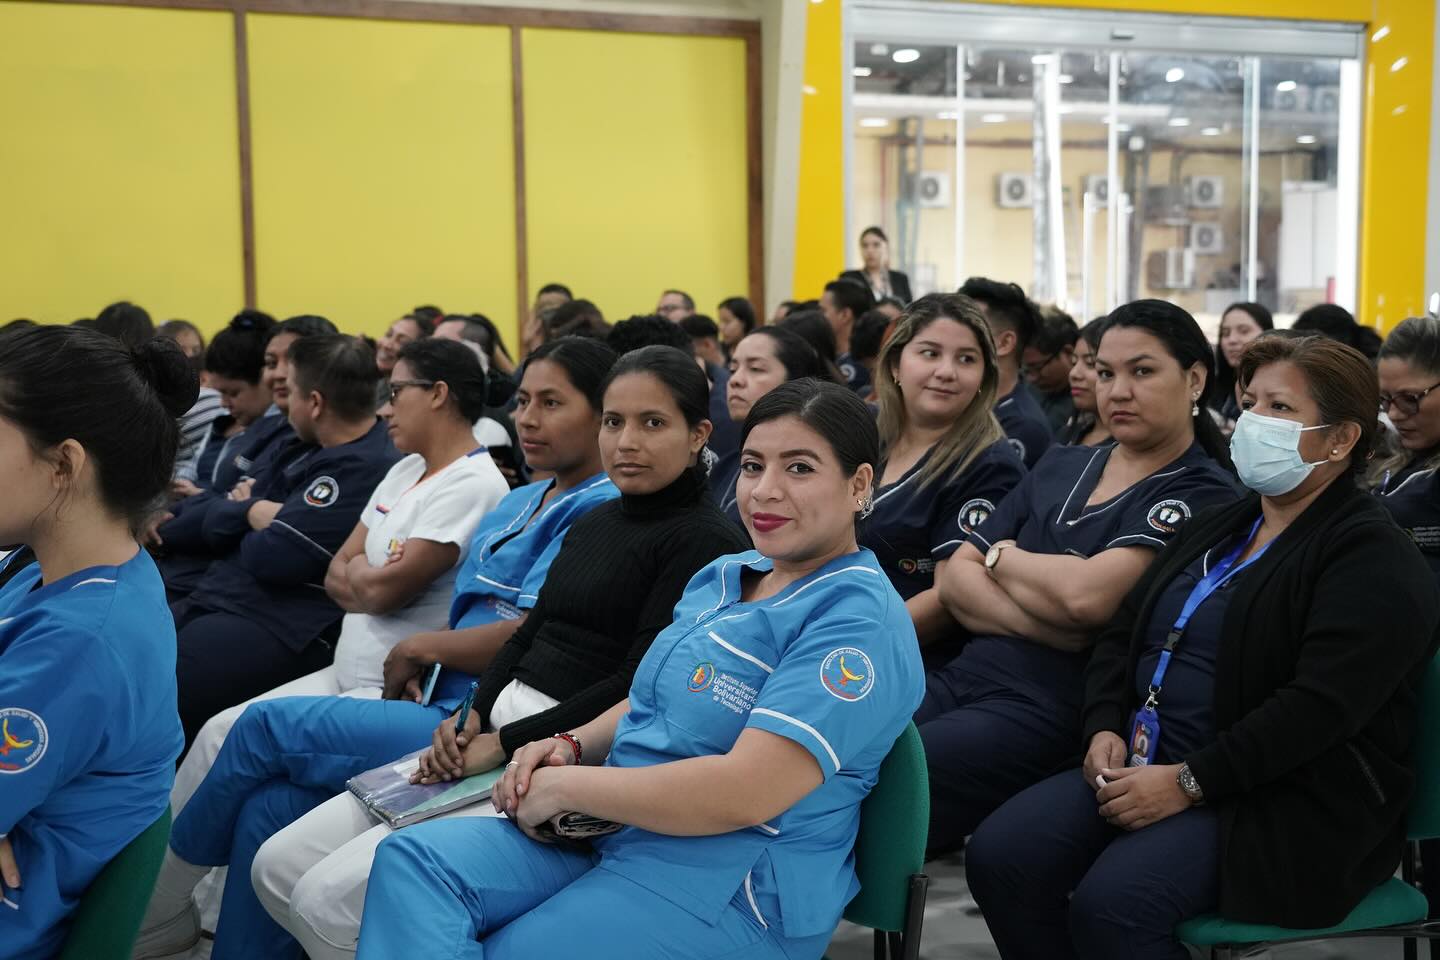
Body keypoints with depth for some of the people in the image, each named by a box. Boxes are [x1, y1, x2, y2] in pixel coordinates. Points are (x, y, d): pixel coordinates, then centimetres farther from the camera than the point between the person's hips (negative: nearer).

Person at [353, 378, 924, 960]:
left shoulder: (860, 621, -15)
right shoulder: (722, 577, 14)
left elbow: (747, 792, -25)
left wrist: (565, 786, -16)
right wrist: (572, 746, 2)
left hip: (735, 886, -8)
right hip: (617, 828, 8)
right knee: (413, 857, -13)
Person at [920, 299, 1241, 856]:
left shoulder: (1202, 496, -2)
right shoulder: (1060, 467, 18)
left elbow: (1088, 594, -17)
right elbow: (954, 580, 11)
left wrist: (1002, 556, 2)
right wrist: (1036, 620, -9)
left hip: (1054, 711, -6)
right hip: (963, 677, 7)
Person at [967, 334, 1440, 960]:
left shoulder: (1373, 560, -8)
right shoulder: (1213, 529, 19)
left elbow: (1319, 706, -20)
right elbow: (1119, 635, 19)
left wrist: (1187, 782, -23)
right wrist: (1105, 729, 0)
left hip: (1288, 802, -7)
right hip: (1148, 766, 8)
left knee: (1112, 902, -31)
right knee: (998, 855, -14)